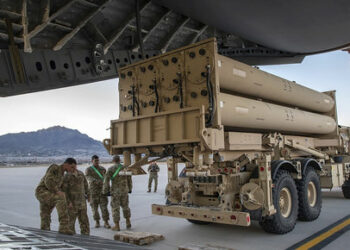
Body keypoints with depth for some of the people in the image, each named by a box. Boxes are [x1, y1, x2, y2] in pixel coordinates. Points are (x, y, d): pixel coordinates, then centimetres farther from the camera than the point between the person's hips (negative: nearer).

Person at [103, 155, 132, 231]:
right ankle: (128, 223, 18)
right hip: (124, 190, 4)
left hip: (115, 191, -3)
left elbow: (106, 181, -13)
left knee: (115, 208, 5)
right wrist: (130, 189, 22)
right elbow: (129, 180, 9)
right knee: (125, 206, 20)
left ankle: (117, 226, 7)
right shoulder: (125, 168, 3)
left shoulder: (111, 169, -8)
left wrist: (105, 191, -5)